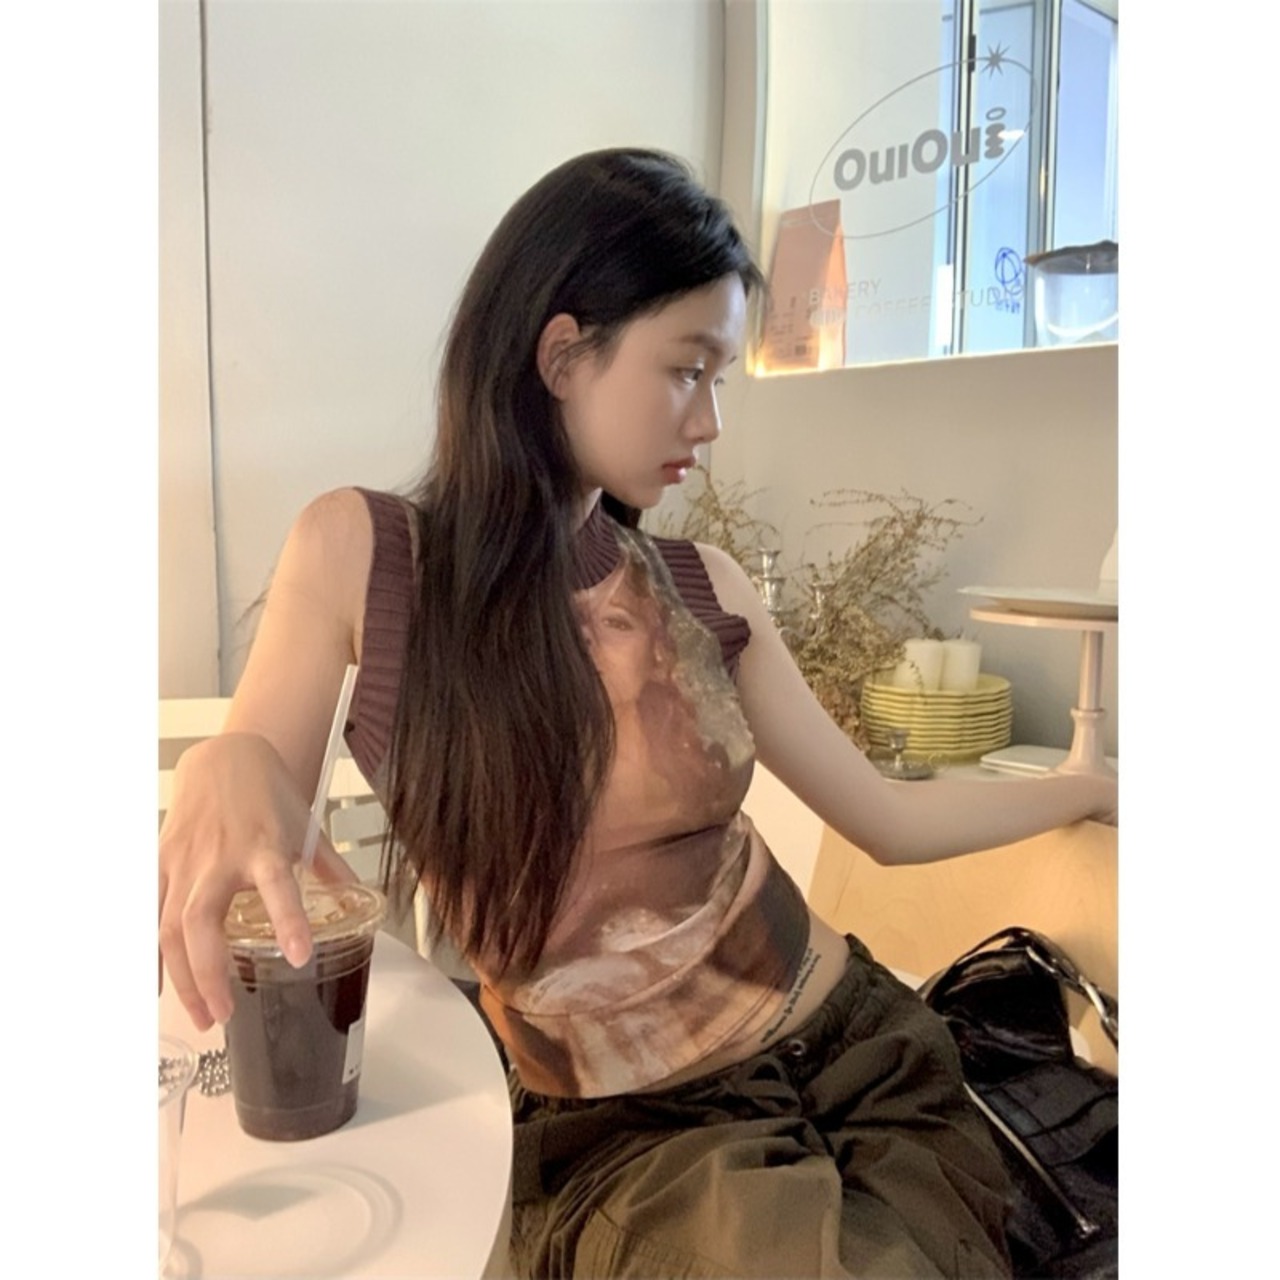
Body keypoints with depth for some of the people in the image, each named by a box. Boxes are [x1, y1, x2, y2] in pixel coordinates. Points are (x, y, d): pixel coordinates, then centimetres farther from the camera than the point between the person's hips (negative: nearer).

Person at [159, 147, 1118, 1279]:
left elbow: (887, 817, 10)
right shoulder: (359, 553, -6)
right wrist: (226, 775, -25)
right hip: (623, 1126, -3)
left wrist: (1097, 788, 16)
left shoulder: (704, 590, 0)